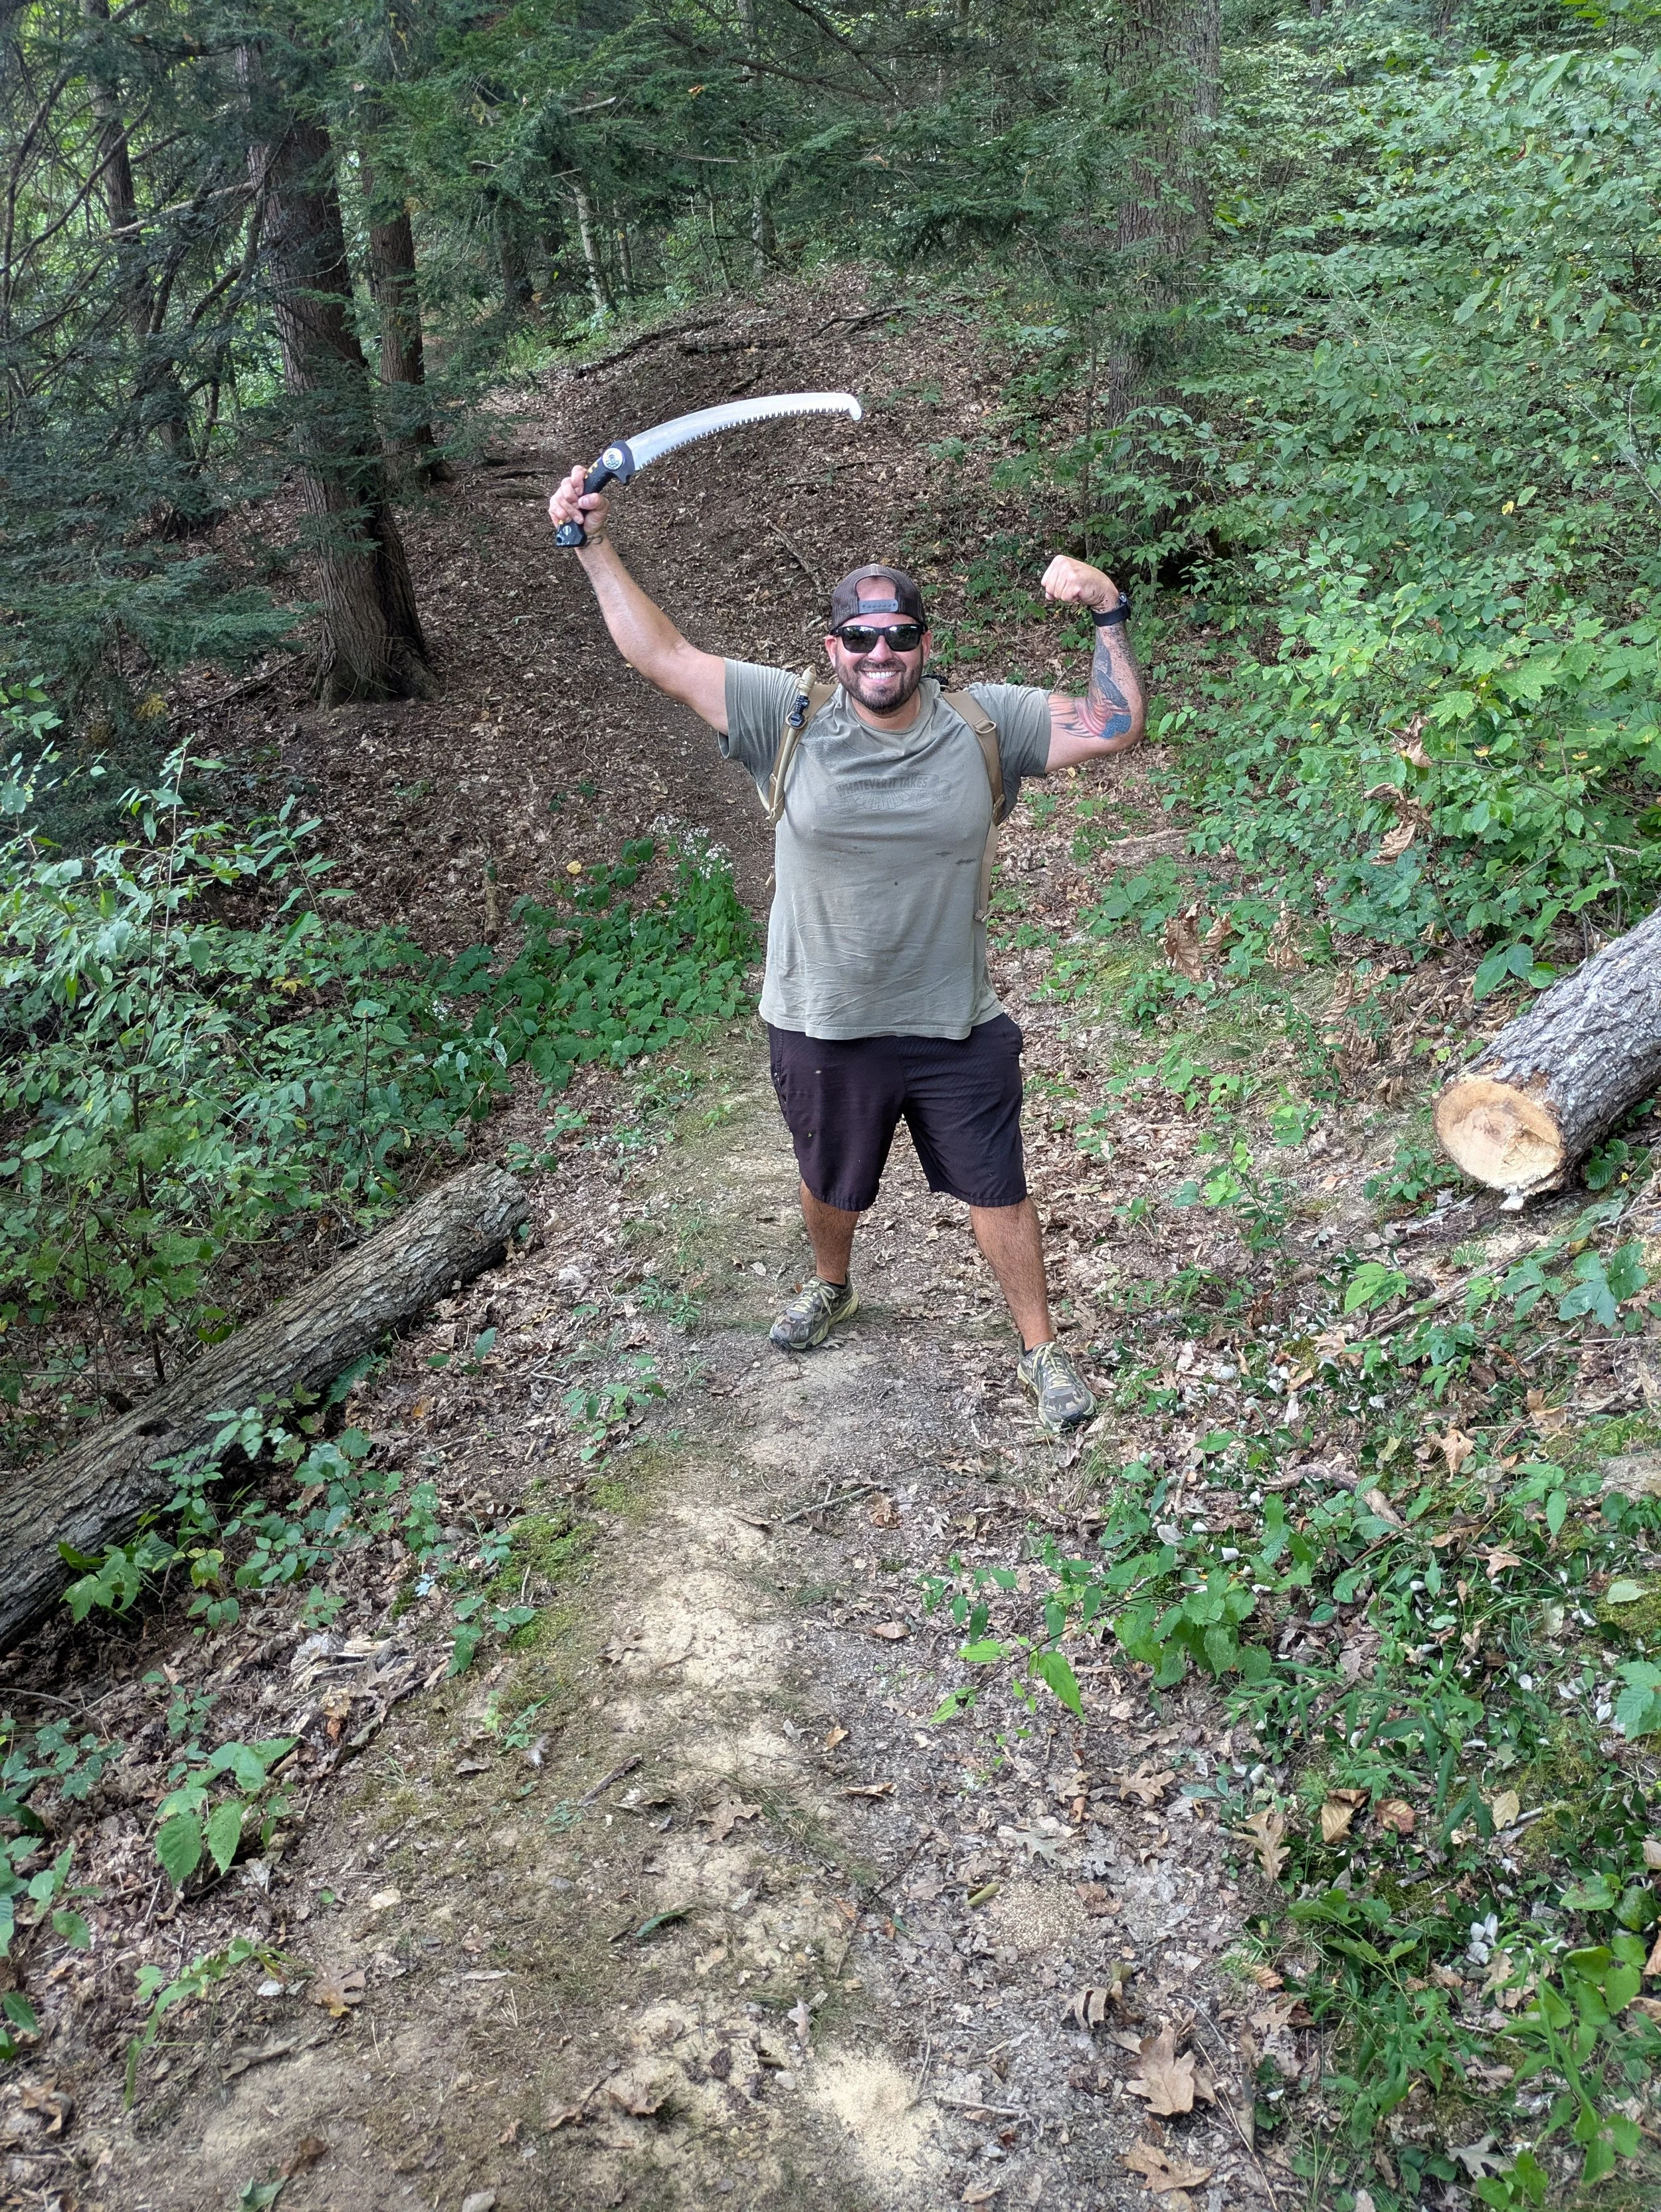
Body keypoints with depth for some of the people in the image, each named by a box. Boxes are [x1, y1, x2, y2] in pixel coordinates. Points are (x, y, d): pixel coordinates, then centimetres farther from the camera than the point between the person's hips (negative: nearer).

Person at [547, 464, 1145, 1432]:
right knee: (831, 1188, 25)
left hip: (958, 1028, 0)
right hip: (824, 1027, 1)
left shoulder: (985, 722, -7)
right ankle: (832, 1286, 58)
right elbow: (663, 655, -9)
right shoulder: (788, 718, -10)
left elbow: (1115, 727, -5)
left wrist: (1110, 613, -17)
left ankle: (1043, 1347, 35)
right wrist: (595, 547, -13)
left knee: (999, 1195, 12)